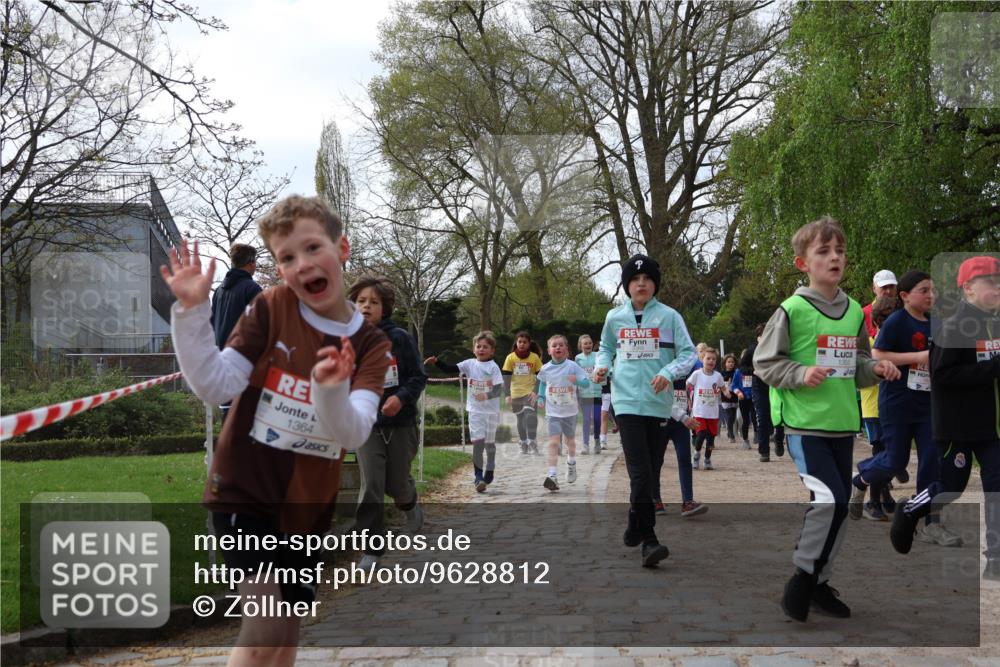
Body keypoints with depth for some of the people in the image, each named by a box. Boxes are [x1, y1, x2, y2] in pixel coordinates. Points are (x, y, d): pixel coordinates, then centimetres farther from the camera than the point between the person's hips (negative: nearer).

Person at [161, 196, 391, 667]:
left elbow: (353, 434, -19)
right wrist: (192, 310, -26)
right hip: (243, 493, -3)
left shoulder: (370, 345, -6)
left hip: (308, 508, 4)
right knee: (266, 627, -16)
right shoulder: (270, 309, -11)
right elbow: (216, 386, -17)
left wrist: (331, 393, -39)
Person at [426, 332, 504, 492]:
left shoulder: (493, 367, -8)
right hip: (475, 410, 1)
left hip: (491, 410, -1)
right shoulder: (470, 364, 1)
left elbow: (499, 388, -14)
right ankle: (478, 475, -1)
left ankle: (489, 471, 29)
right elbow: (450, 369, 2)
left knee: (490, 441, 11)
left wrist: (487, 395, -32)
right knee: (477, 441, -8)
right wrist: (436, 362, -12)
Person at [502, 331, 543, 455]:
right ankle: (524, 444, 22)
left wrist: (536, 392, -12)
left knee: (530, 415, -23)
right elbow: (506, 376, -2)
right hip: (516, 393, 2)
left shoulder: (535, 357, -4)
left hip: (530, 392, -2)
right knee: (521, 419, 11)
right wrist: (508, 395, -7)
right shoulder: (510, 358, -2)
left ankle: (532, 441, -20)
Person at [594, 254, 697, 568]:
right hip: (627, 401, 0)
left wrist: (669, 372, -18)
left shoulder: (669, 316, 1)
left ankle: (635, 528, 26)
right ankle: (648, 540, -6)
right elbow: (606, 348, 23)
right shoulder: (615, 317, 8)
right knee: (640, 472, -11)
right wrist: (602, 366, 2)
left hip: (658, 403, 0)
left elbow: (688, 353, 0)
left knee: (647, 470, 9)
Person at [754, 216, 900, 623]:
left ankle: (820, 583, 27)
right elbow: (764, 362, -6)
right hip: (804, 423, -7)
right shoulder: (792, 310, -9)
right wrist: (802, 373, -20)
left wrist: (876, 370, -1)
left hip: (843, 424, 7)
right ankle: (802, 578, 2)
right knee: (829, 499, -17)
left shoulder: (855, 311, 9)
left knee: (838, 505, 11)